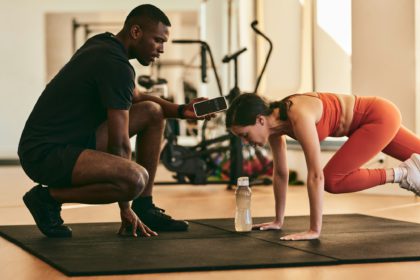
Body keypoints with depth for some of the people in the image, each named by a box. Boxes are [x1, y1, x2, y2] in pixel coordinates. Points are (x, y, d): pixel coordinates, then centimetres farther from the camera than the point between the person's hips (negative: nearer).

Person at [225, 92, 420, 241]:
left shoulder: (299, 117, -36)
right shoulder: (273, 122, -11)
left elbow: (316, 176, -38)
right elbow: (280, 172, 1)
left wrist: (315, 229, -35)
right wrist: (278, 220, 5)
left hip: (380, 116, -8)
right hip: (364, 122, 8)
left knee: (332, 181, -18)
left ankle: (402, 173, -3)